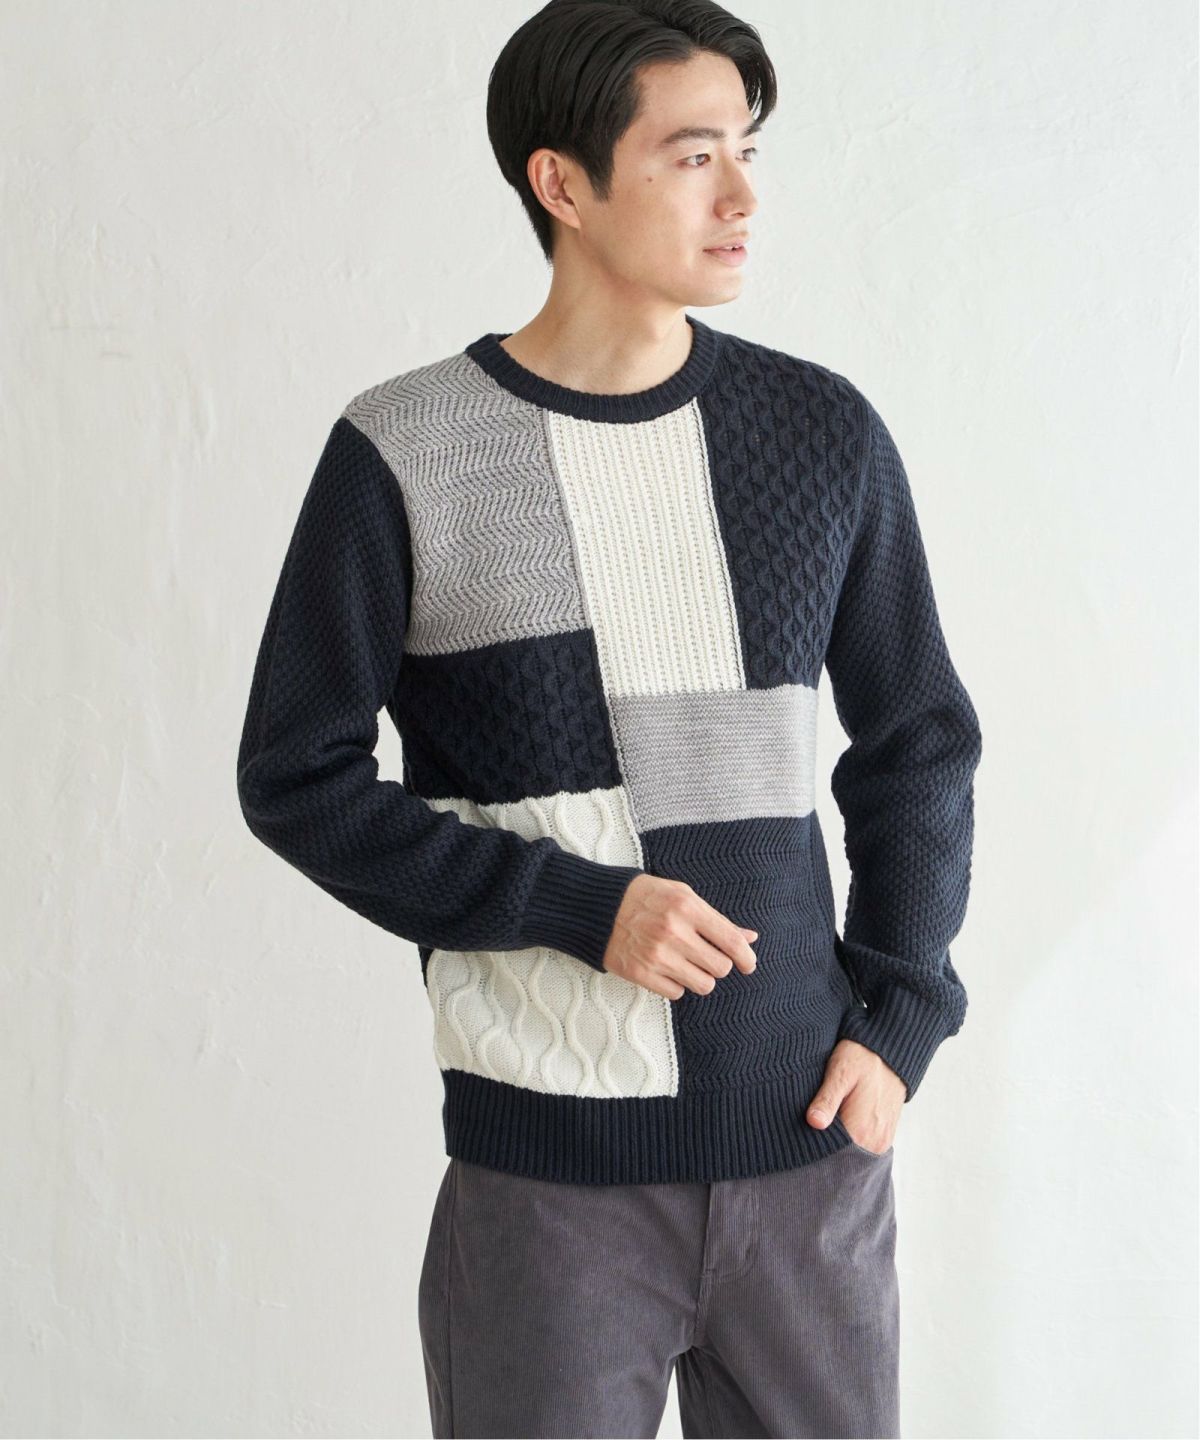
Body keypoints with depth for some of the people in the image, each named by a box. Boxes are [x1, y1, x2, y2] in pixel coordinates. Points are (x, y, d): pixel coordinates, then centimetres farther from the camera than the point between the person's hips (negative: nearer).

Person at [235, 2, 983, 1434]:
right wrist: (580, 908, -12)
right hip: (550, 1167, -2)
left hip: (813, 1149, 3)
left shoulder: (826, 433, 2)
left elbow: (919, 747, 11)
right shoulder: (403, 457, -6)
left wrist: (899, 1019, 1)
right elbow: (297, 777, -3)